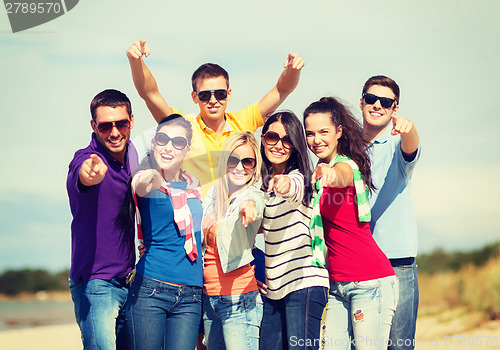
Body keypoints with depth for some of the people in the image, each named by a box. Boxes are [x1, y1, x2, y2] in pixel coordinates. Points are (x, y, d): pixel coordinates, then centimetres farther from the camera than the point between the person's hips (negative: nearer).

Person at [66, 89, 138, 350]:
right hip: (95, 281, -7)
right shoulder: (87, 158, -15)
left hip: (128, 279, 7)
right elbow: (82, 175, -41)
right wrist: (91, 173, -64)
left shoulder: (133, 155, 6)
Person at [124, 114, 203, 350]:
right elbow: (141, 186, -29)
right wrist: (147, 180, -51)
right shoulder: (148, 181, -3)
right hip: (150, 290, -4)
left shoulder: (193, 185, 13)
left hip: (190, 297, 4)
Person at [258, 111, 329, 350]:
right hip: (273, 287, 7)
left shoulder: (298, 177, -7)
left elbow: (296, 188, -33)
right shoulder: (263, 183, 15)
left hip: (304, 283, -7)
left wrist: (286, 184, -55)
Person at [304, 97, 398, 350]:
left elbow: (341, 177, -36)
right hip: (337, 285, 8)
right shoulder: (320, 170, 16)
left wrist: (329, 174, -58)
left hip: (370, 281, -8)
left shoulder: (347, 164, -10)